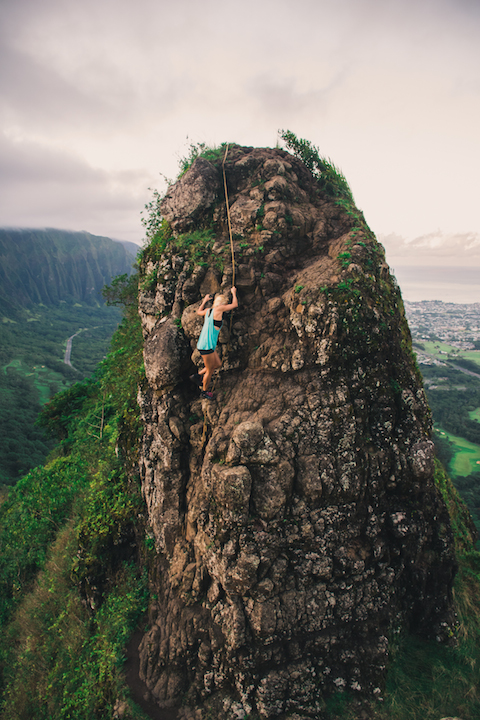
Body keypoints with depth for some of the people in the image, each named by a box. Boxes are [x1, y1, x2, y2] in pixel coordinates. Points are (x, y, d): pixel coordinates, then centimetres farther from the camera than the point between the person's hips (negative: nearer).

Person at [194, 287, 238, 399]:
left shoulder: (208, 310, 10)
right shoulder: (218, 309, -13)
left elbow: (198, 312, 33)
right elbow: (235, 304, -3)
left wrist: (204, 301, 41)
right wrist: (234, 293, 13)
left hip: (209, 346, 9)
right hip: (206, 347, -9)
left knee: (218, 364, 20)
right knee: (210, 371, 8)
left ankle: (199, 375, 30)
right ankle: (204, 391, 25)